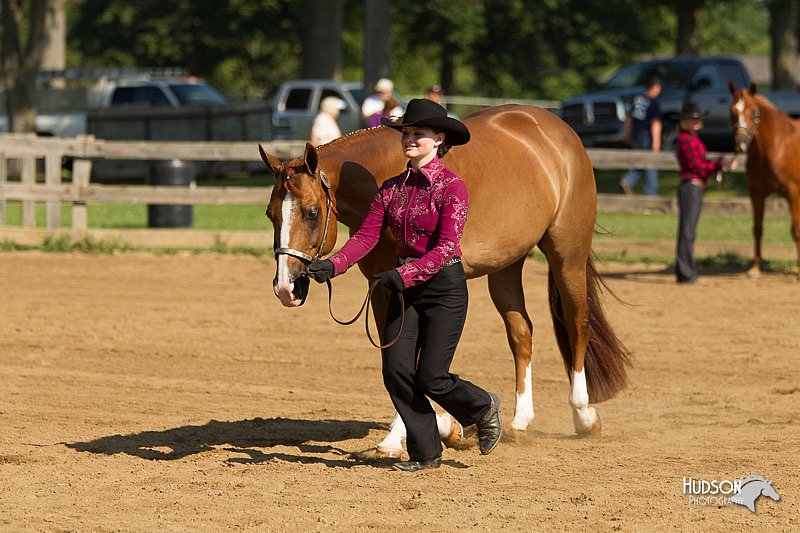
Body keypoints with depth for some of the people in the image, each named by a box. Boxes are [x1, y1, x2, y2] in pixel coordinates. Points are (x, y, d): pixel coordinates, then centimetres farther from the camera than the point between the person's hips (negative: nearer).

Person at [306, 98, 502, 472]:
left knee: (430, 378, -7)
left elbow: (446, 247, -21)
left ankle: (483, 407, 24)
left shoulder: (451, 187, -13)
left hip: (444, 285, -6)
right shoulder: (392, 188, 7)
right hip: (405, 287, 6)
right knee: (396, 371, -4)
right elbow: (366, 236, 1)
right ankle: (425, 453, 9)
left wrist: (405, 274, -34)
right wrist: (333, 265, -16)